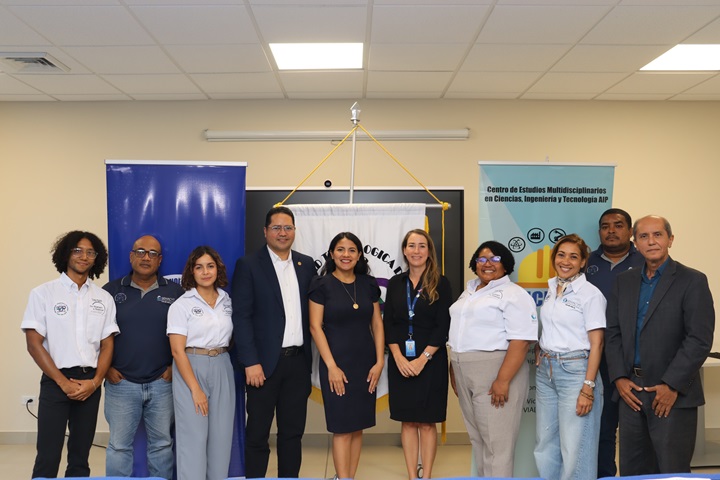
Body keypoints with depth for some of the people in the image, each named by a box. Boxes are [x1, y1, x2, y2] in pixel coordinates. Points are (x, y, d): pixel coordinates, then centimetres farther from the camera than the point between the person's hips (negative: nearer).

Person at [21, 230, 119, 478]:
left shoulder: (104, 298, 7)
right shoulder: (43, 293, -1)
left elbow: (107, 344, 7)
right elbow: (34, 344, -5)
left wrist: (95, 382, -8)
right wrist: (64, 383, -10)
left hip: (90, 383, 3)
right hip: (55, 382, -3)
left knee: (80, 457, 10)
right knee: (48, 457, -3)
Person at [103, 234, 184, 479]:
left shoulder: (175, 292, 2)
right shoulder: (111, 290, 2)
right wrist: (105, 368, -1)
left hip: (162, 383, 1)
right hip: (121, 383, 0)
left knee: (162, 443, 10)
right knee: (119, 445, 8)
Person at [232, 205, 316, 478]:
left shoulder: (306, 265, 9)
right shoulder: (248, 265, -5)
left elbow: (311, 312, 10)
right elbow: (241, 317, -9)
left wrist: (310, 354, 3)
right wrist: (250, 362, -15)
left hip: (299, 361, 4)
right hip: (266, 362, -4)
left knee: (293, 431, 14)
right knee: (257, 433, 8)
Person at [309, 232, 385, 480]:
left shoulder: (369, 284, 6)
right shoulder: (322, 285, -4)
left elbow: (377, 324, 7)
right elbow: (315, 327, -8)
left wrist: (379, 361, -1)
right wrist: (331, 366, -13)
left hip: (365, 363, 4)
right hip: (337, 363, -4)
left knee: (358, 426, 9)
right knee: (342, 427, -2)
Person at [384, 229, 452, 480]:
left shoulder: (440, 283, -1)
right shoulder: (395, 283, 7)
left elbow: (443, 326, -6)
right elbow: (388, 323, 4)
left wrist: (423, 359, -13)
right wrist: (399, 358, -8)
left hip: (431, 361, -2)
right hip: (400, 361, 3)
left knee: (427, 421, 4)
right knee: (407, 421, 7)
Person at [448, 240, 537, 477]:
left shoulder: (514, 295, -9)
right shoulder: (469, 292, 16)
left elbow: (521, 340, -17)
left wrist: (503, 380, -23)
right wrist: (454, 371, 16)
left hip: (496, 371, -8)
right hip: (465, 374, 8)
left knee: (497, 440, -2)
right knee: (477, 438, 15)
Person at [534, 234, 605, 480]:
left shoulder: (591, 294, -8)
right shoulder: (551, 288, 11)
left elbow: (596, 344, -11)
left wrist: (588, 388, -15)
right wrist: (540, 354, 9)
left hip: (575, 370, -6)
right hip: (545, 371, 6)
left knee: (575, 450, 0)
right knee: (545, 446, 12)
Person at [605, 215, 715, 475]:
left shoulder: (692, 281, -4)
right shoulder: (624, 282, 11)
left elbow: (700, 339, -11)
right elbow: (613, 333, 10)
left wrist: (672, 385, -14)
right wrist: (619, 378, -1)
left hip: (673, 394, -4)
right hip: (631, 391, 5)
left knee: (672, 472, 3)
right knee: (632, 471, 12)